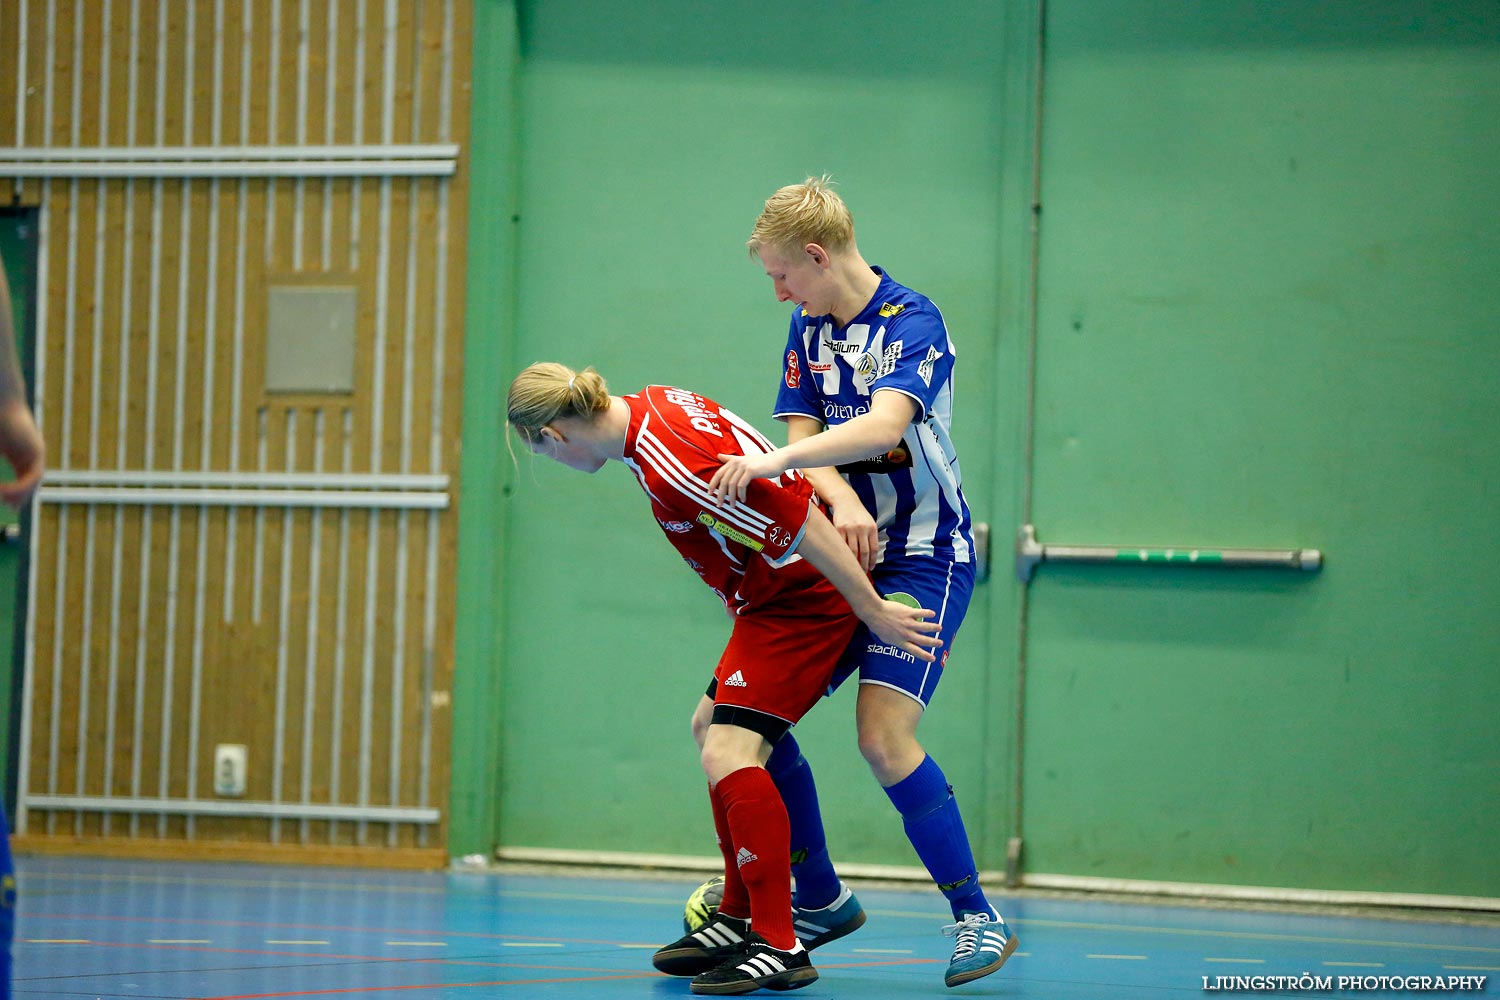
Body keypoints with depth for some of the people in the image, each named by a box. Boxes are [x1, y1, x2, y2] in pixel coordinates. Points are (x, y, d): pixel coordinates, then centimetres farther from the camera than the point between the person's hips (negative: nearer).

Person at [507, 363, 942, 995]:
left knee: (728, 753, -17)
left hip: (804, 596, -11)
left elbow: (802, 523, -29)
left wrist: (874, 612, -23)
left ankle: (780, 948, -16)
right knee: (715, 732, 20)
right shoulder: (651, 404, 2)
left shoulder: (669, 467, -29)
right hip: (779, 594, 11)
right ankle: (738, 920, 28)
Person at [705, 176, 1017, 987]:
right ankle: (819, 898, 16)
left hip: (925, 558, -8)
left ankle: (978, 917, -12)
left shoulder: (914, 324, -14)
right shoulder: (808, 328, 9)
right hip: (842, 555, 8)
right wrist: (841, 501, -20)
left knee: (883, 736, -23)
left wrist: (775, 463, -42)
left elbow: (884, 424, -30)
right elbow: (803, 435, 2)